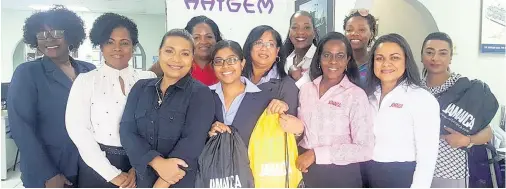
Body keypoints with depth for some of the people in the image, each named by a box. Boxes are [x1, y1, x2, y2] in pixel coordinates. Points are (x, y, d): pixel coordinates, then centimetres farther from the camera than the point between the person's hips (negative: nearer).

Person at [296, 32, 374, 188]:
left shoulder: (356, 95, -12)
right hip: (306, 171, 4)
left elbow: (365, 149, -17)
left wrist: (316, 154, -19)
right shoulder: (305, 89, 2)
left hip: (340, 175, -4)